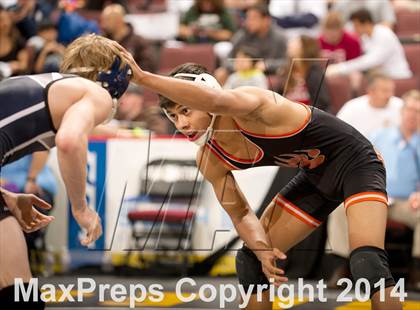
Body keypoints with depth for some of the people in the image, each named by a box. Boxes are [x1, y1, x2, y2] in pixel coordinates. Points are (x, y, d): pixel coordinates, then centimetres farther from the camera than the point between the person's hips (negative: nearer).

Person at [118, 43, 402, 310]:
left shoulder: (246, 108, -32)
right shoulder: (209, 161, -7)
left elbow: (216, 100, -57)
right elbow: (241, 215, 1)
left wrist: (142, 77, -57)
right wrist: (261, 249, -20)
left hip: (355, 164, -8)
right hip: (316, 177, 8)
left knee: (367, 262, -28)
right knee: (251, 259, 7)